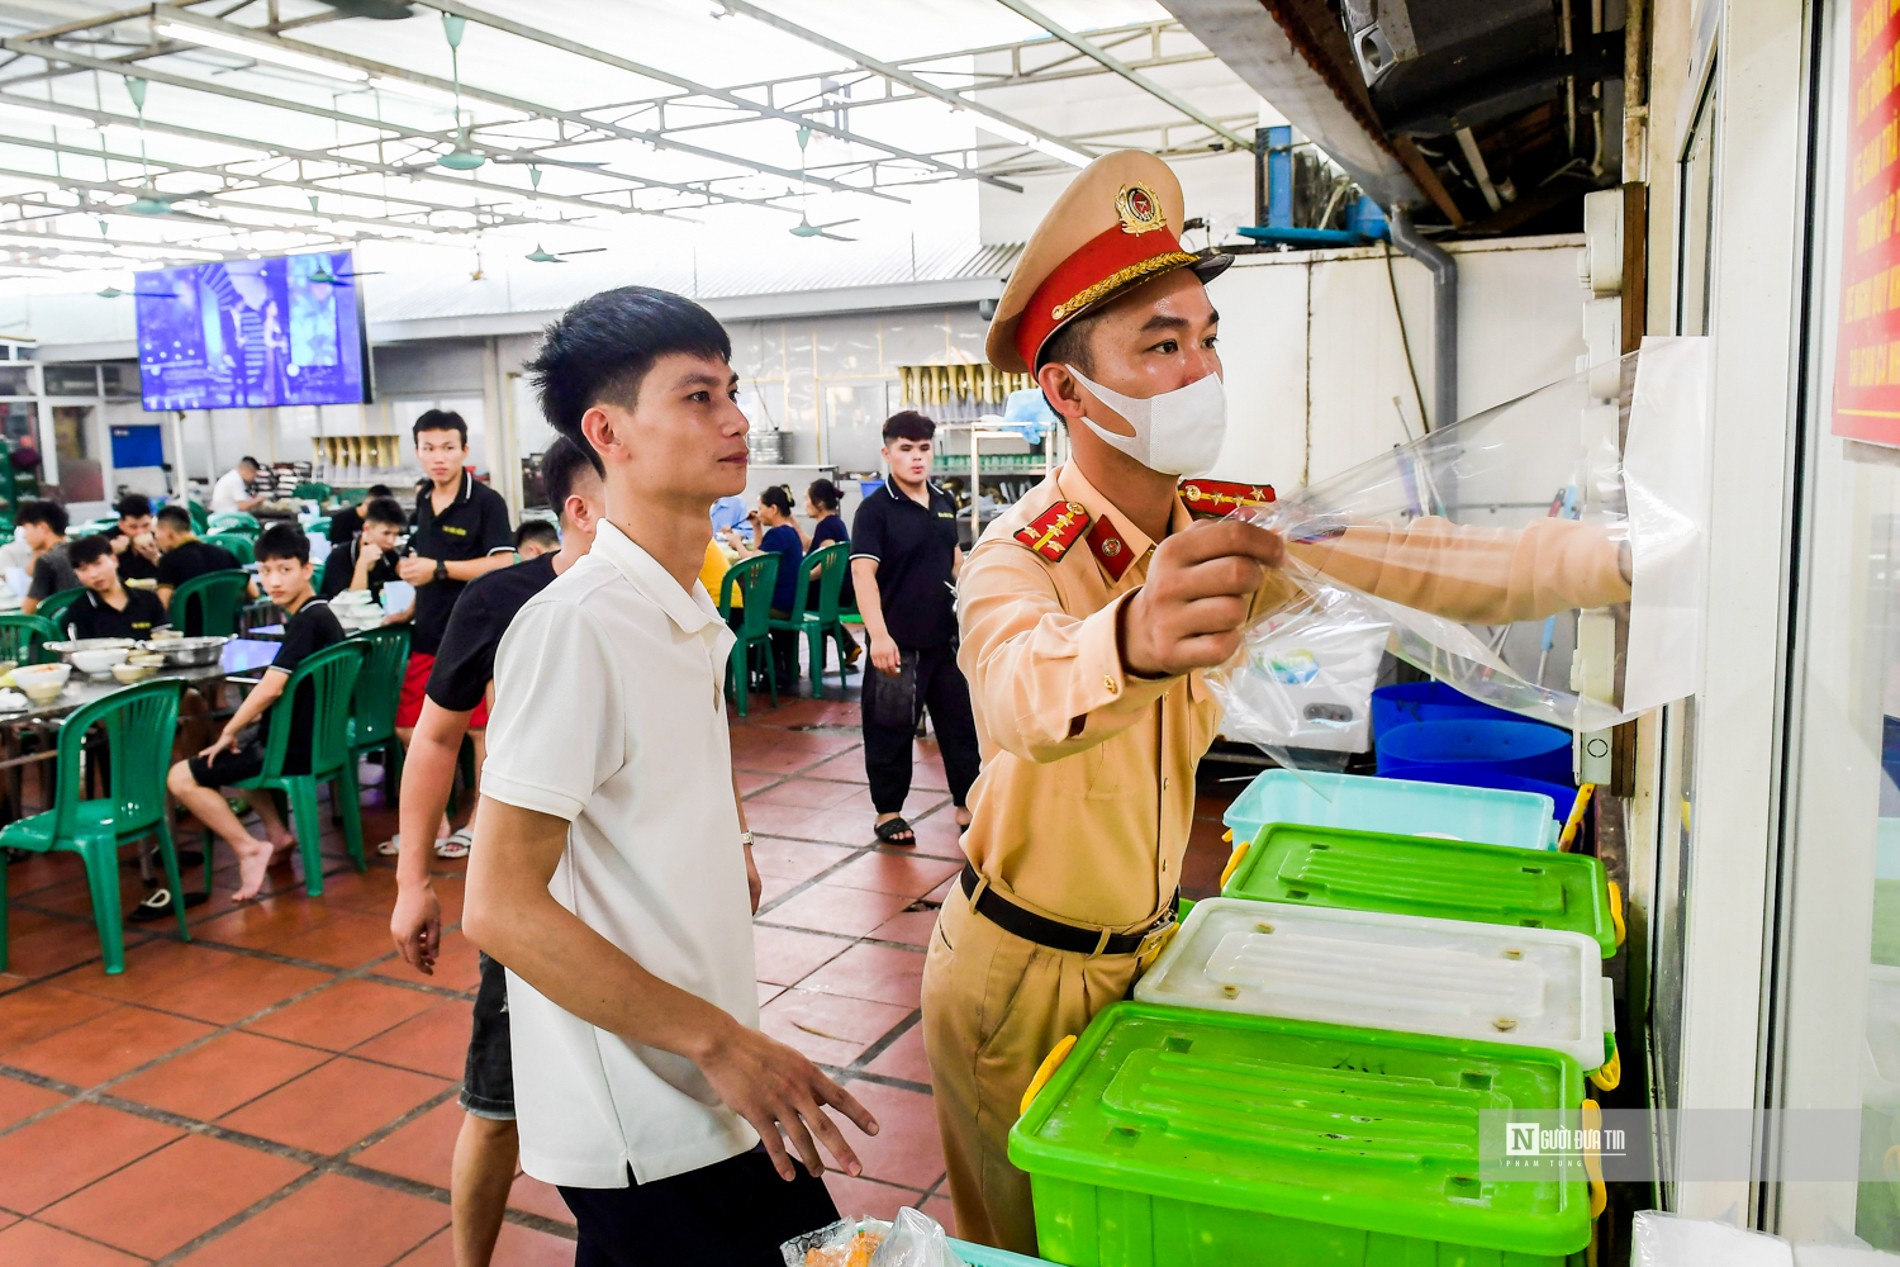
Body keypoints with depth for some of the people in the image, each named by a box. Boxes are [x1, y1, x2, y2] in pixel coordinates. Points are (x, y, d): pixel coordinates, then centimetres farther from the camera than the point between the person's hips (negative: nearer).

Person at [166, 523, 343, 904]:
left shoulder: (307, 621, -20)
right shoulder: (319, 615, 10)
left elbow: (270, 688, -26)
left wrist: (229, 731, -12)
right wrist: (240, 729, 13)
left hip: (295, 748, -10)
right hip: (307, 738, 10)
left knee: (182, 777, -4)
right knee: (235, 753, 35)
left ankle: (249, 848, -6)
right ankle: (277, 834, 24)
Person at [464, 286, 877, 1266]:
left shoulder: (691, 613, 7)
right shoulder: (575, 623, -20)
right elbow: (502, 907, -22)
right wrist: (721, 1041, -21)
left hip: (702, 1080, 8)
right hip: (644, 1124, -8)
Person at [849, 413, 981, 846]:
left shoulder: (945, 502, 9)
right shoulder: (876, 509, -10)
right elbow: (863, 572, -20)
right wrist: (879, 636, -30)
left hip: (946, 636, 6)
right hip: (898, 642, -6)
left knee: (962, 720, 12)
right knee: (891, 729, 5)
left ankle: (967, 805, 25)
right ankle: (888, 812, 20)